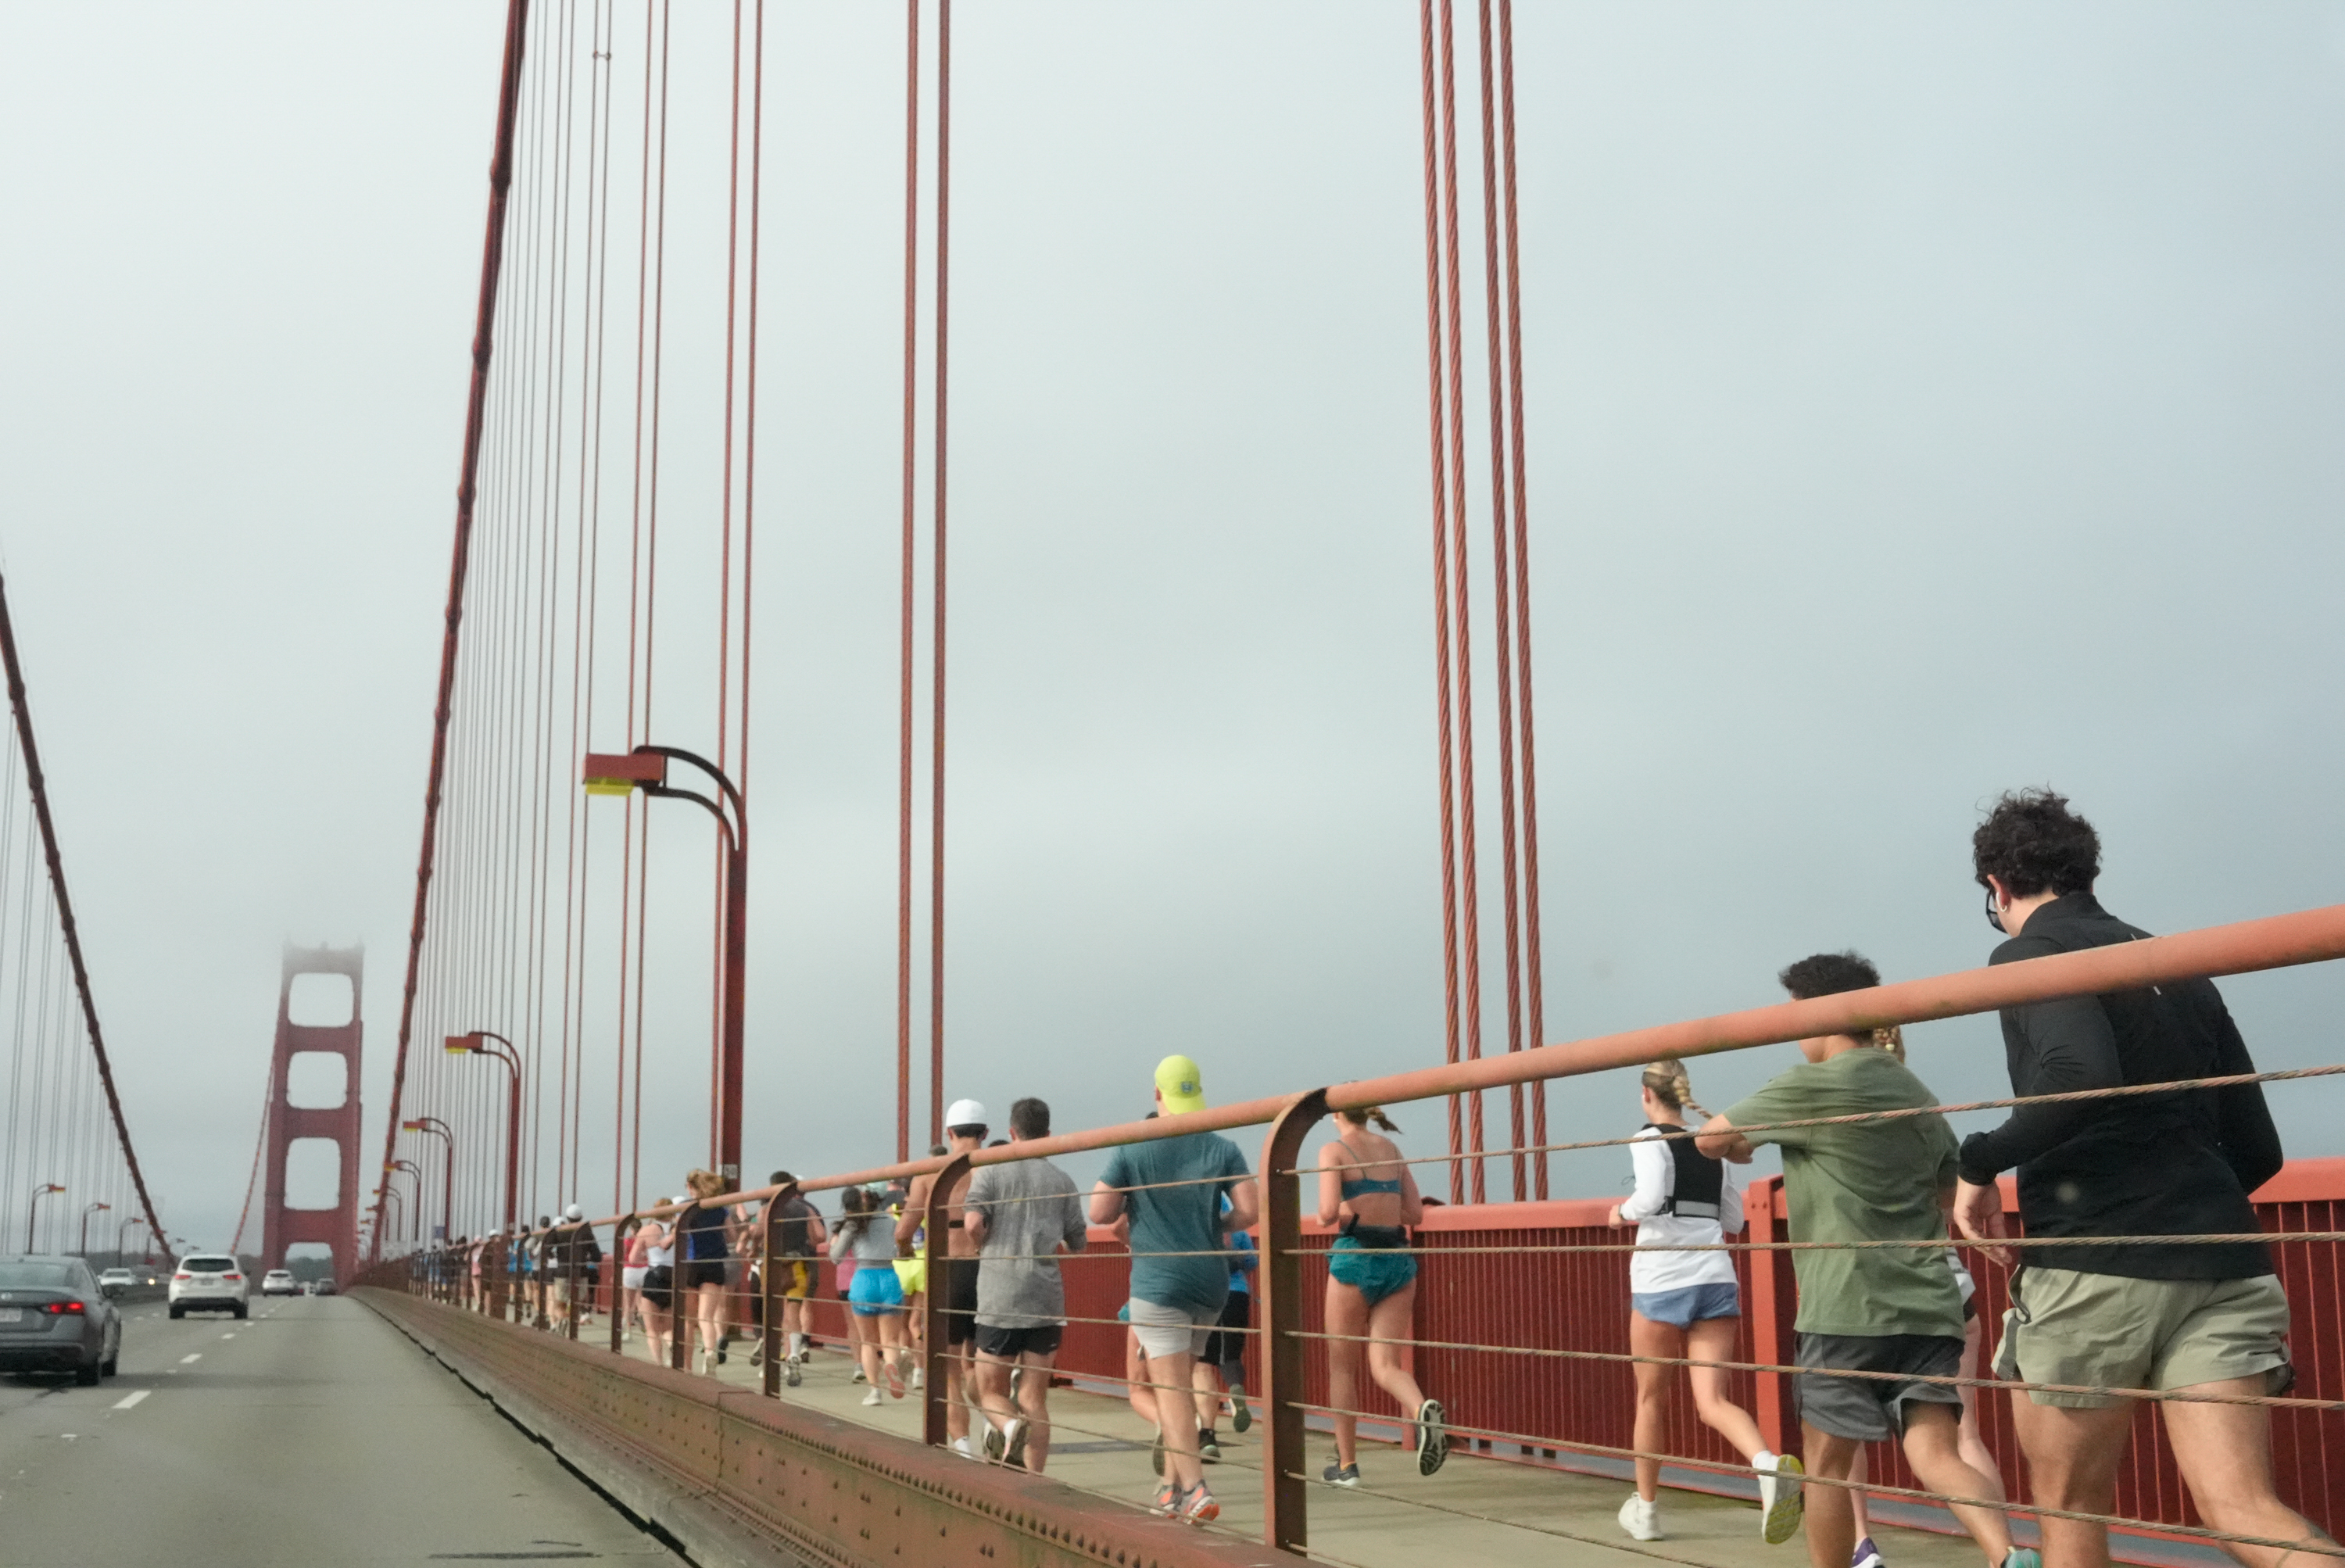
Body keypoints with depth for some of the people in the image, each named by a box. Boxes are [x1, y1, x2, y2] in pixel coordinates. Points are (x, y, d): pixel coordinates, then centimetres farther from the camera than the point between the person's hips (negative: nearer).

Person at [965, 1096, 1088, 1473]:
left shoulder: (989, 1173, 0)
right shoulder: (1062, 1181, 7)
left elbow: (973, 1223, -13)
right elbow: (1078, 1243, 10)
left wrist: (985, 1248, 8)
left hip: (1000, 1300, -2)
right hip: (1047, 1300, 2)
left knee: (991, 1391, 11)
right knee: (1035, 1399, 8)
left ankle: (1010, 1427, -21)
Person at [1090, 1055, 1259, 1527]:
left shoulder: (1132, 1149, -7)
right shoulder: (1223, 1150, 1)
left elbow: (1099, 1213, -5)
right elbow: (1250, 1210, -6)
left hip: (1158, 1280, -4)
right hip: (1211, 1279, 4)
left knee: (1171, 1388, -6)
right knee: (1179, 1382, 17)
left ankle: (1195, 1489, -17)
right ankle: (1173, 1484, 19)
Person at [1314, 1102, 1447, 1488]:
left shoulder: (1334, 1150, -3)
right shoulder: (1391, 1149, 14)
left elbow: (1329, 1211, -15)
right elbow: (1415, 1212, 14)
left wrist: (1325, 1216, 6)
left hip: (1356, 1256, -5)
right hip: (1398, 1257, 5)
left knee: (1342, 1365, 10)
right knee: (1385, 1365, 3)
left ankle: (1347, 1464, 15)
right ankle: (1424, 1410, -29)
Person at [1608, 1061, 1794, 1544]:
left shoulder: (1650, 1138, -3)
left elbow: (1650, 1198, -18)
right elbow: (1733, 1219, 19)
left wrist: (1623, 1212, 1)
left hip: (1662, 1282, -4)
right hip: (1716, 1281, 4)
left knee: (1651, 1398, 13)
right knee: (1712, 1401, -1)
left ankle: (1646, 1508, 25)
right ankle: (1769, 1464, -31)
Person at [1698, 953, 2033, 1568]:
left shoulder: (1812, 1087, -5)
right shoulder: (1916, 1094, 16)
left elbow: (1711, 1138, 6)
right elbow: (1954, 1189, 29)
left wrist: (1740, 1148, 28)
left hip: (1846, 1307, -6)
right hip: (1927, 1305, 6)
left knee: (1827, 1462, 8)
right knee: (1937, 1455, -3)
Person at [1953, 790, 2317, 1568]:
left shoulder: (2033, 952, -1)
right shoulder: (2181, 969, 20)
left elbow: (2081, 1079, -22)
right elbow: (2258, 1150, 20)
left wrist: (1979, 1161, -8)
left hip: (2096, 1269, -6)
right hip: (2221, 1268, 6)